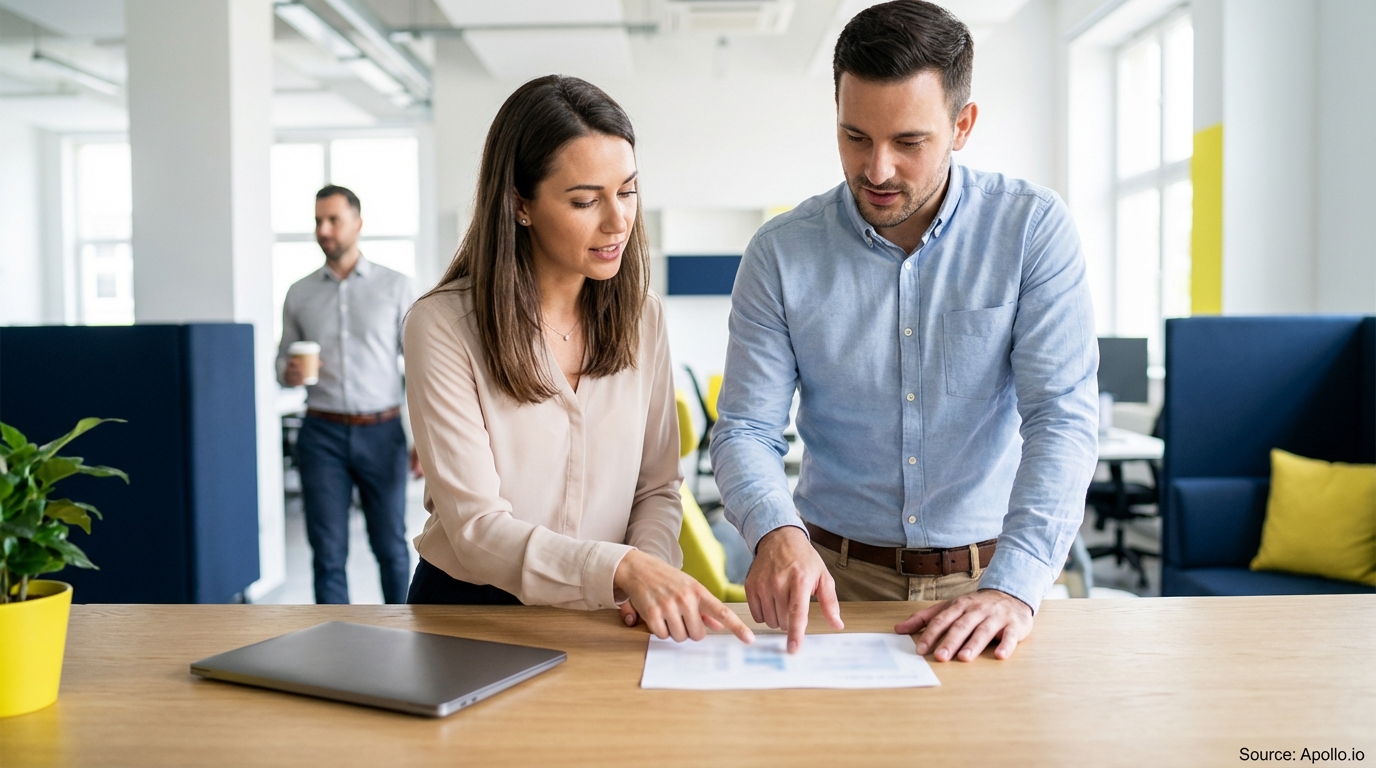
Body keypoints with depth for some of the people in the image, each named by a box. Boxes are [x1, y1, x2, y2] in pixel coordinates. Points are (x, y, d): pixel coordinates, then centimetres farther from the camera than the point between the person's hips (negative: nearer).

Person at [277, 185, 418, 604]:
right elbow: (283, 358, 15)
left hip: (382, 432, -1)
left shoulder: (395, 286, 1)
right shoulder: (299, 293, 8)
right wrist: (288, 373, -10)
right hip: (322, 433, 2)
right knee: (328, 552, 4)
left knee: (391, 546, 9)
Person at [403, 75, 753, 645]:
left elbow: (657, 487, 7)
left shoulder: (641, 317, 3)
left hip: (601, 619, 3)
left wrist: (652, 568, -13)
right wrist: (622, 569, -29)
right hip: (470, 610, -2)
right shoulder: (442, 326, -11)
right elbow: (476, 527, -16)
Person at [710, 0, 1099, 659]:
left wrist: (1012, 586, -25)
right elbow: (746, 429, -3)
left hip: (986, 573, 0)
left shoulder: (1034, 230, -5)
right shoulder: (781, 253, -3)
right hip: (837, 578, 1)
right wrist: (777, 531, -24)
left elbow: (1062, 417, -12)